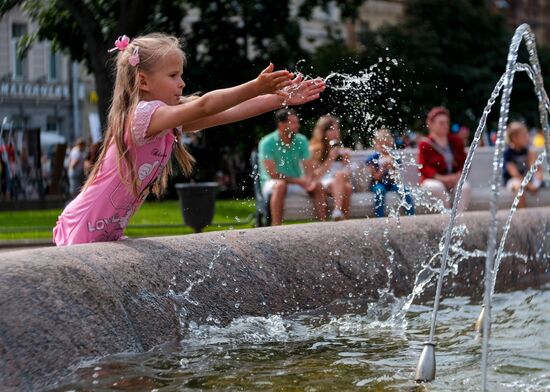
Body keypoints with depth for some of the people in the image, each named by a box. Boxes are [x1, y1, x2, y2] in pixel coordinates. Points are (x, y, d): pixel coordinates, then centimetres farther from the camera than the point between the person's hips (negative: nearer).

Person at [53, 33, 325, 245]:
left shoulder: (169, 124, 5)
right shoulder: (143, 114, -21)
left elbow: (225, 114, -2)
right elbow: (204, 106, -35)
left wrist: (280, 98, -8)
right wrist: (256, 87, -41)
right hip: (82, 232, -9)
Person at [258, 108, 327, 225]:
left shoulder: (301, 140, 1)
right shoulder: (267, 143, -14)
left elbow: (308, 168, -4)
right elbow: (272, 174, -19)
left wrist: (309, 181, -28)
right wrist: (298, 181, -24)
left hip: (298, 181, 4)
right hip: (272, 182, -4)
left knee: (317, 186, -21)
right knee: (280, 186, -37)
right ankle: (276, 227, -41)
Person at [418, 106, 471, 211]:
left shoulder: (456, 141, 15)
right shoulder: (425, 144, 1)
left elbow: (464, 162, 11)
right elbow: (422, 167, -7)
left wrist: (458, 175, -10)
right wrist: (440, 177, -19)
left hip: (454, 179, 3)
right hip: (433, 180, -3)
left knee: (465, 186, -30)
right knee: (437, 187, -38)